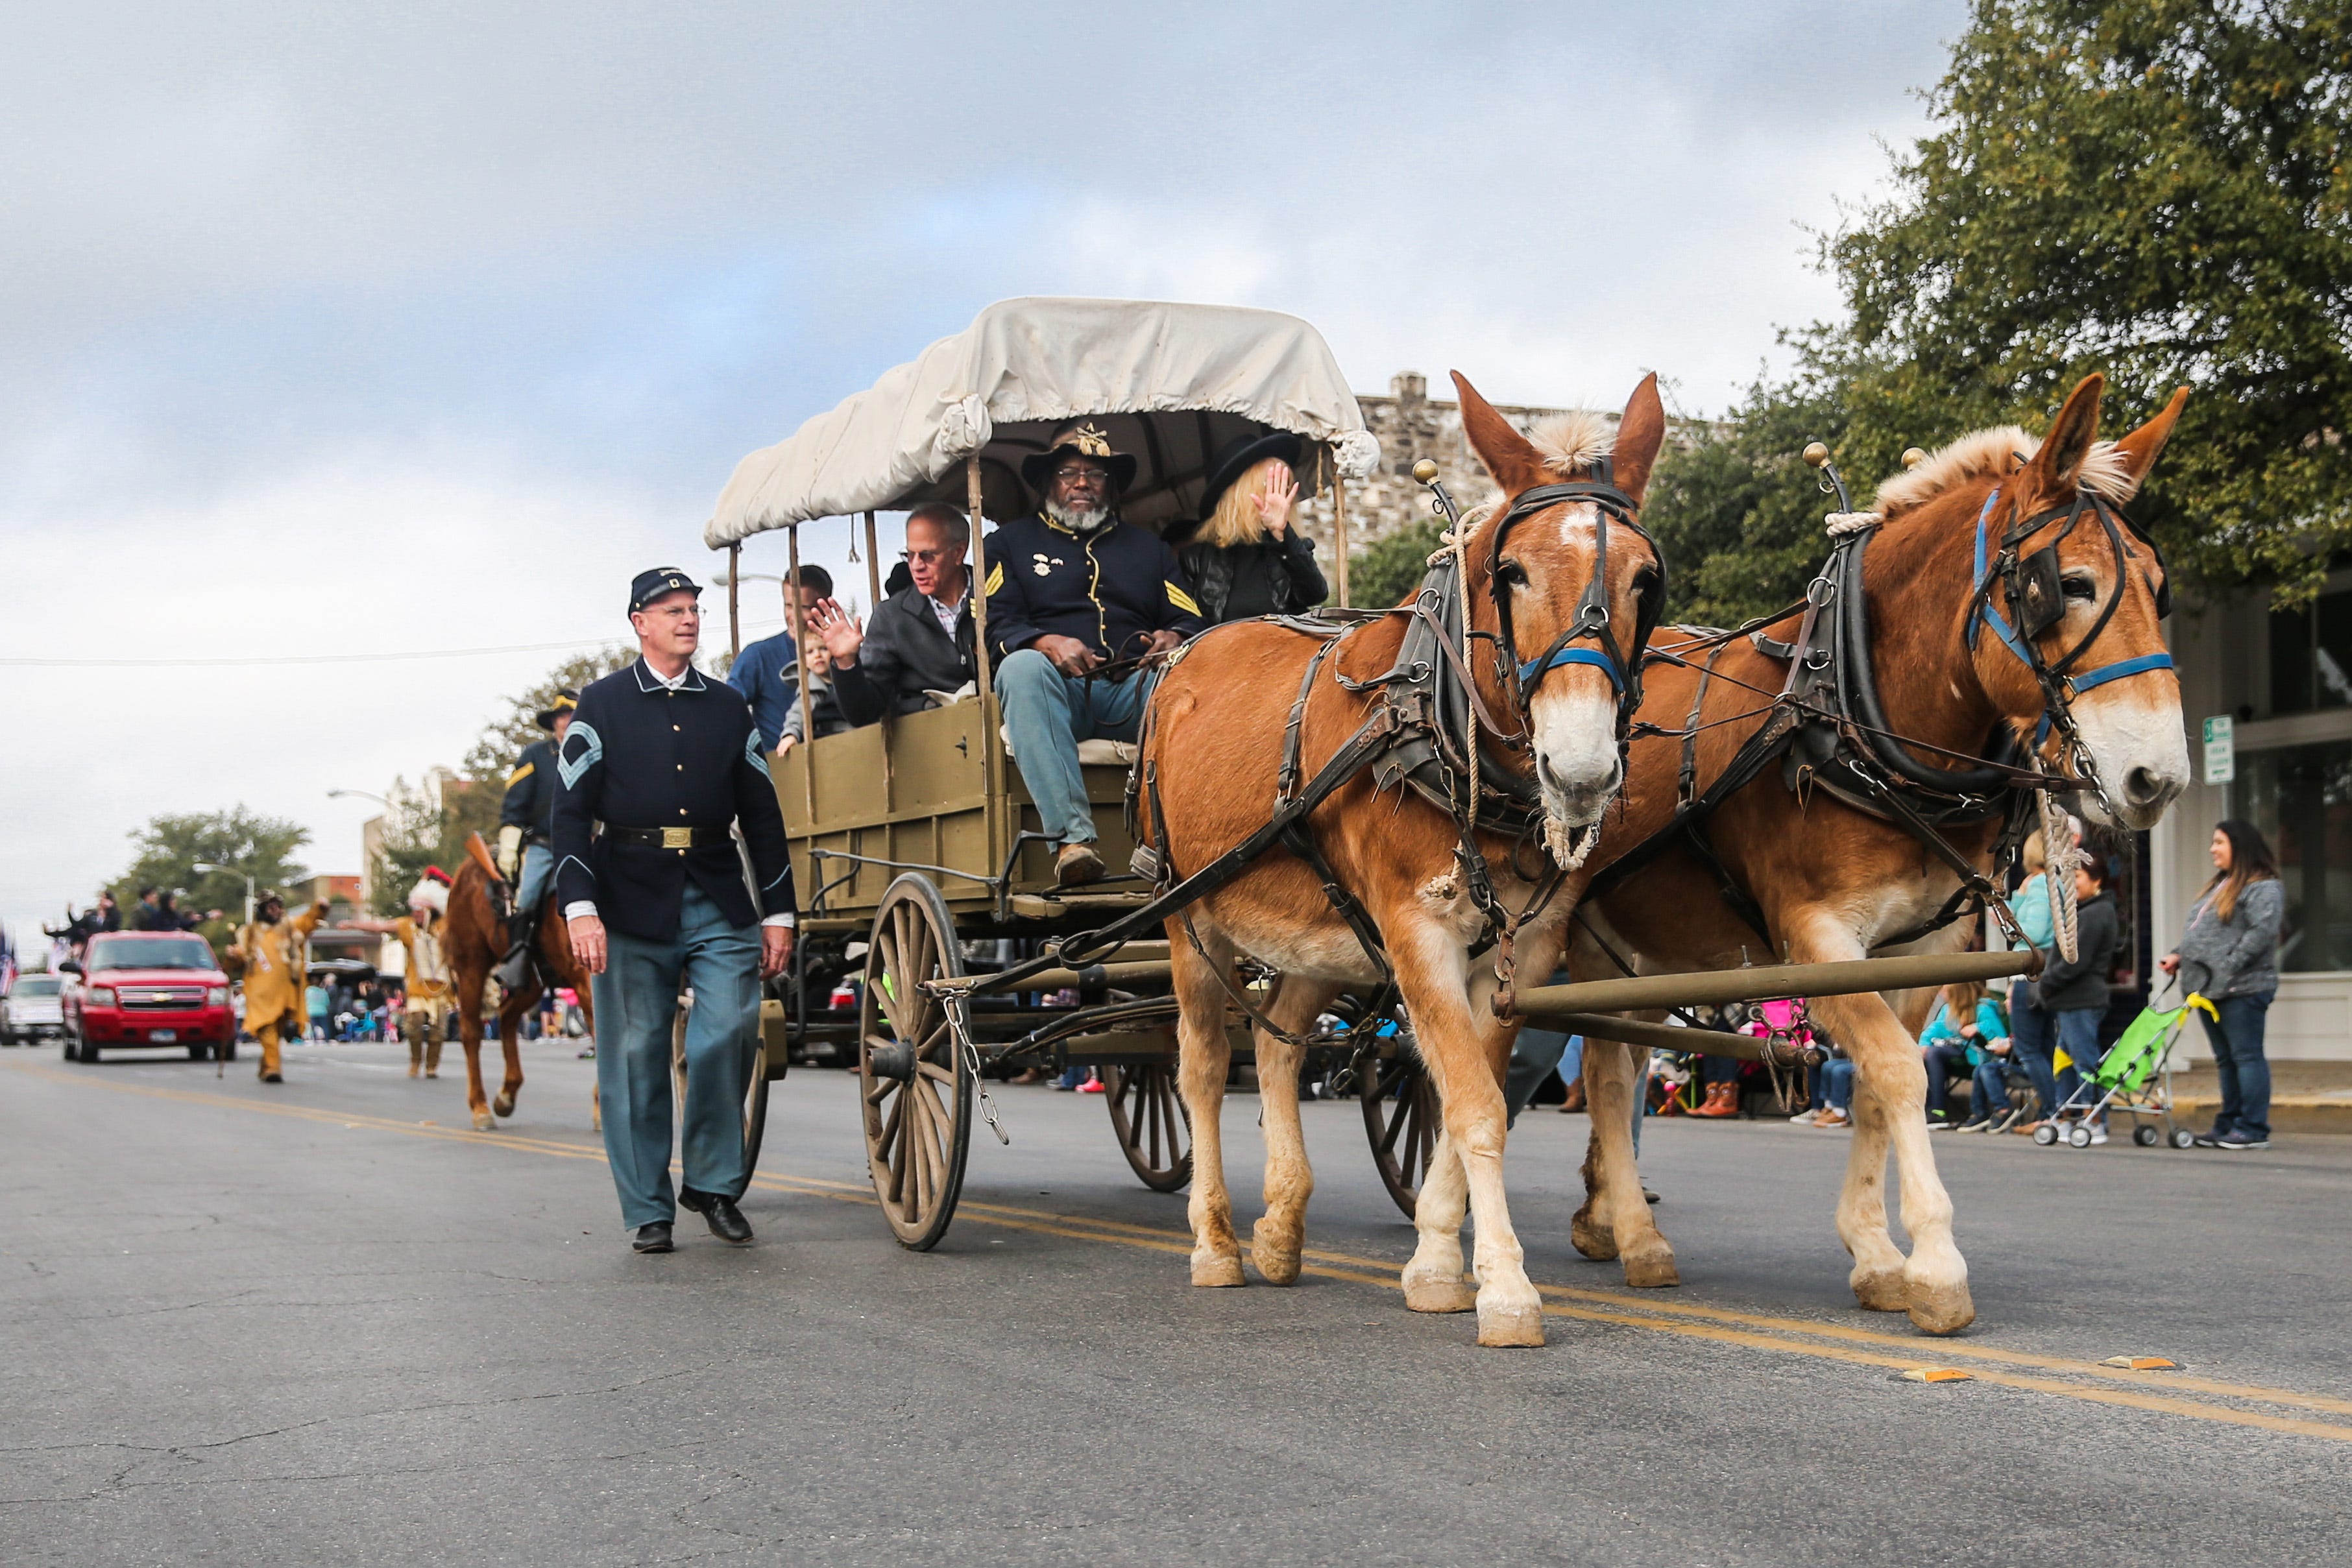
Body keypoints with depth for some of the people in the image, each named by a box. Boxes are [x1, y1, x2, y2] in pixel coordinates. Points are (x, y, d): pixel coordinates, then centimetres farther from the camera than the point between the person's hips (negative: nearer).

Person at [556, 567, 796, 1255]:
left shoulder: (729, 708, 16)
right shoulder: (603, 706, 7)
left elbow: (762, 815, 16)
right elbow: (571, 812, 0)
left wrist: (777, 913, 11)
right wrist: (581, 908, -12)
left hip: (719, 901, 2)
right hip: (633, 901, -2)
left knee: (729, 1032, -12)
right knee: (636, 1054, -1)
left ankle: (715, 1183, 7)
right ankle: (648, 1211, 9)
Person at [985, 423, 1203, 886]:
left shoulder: (1149, 548, 29)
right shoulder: (1012, 543, 21)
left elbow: (1191, 620, 17)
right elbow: (995, 624, 5)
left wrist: (1172, 638, -9)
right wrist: (1048, 644, -16)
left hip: (1135, 690, 2)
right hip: (1060, 690, -2)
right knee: (1022, 666, -37)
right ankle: (1072, 838, -48)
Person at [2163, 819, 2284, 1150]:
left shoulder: (2263, 888, -8)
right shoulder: (2219, 886, 23)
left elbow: (2262, 932, -21)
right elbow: (2199, 933, 26)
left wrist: (2229, 967, -23)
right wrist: (2180, 957, 11)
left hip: (2243, 989, -9)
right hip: (2210, 988, 9)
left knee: (2246, 1056, -7)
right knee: (2226, 1060, 11)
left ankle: (2253, 1129, -6)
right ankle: (2228, 1126, 15)